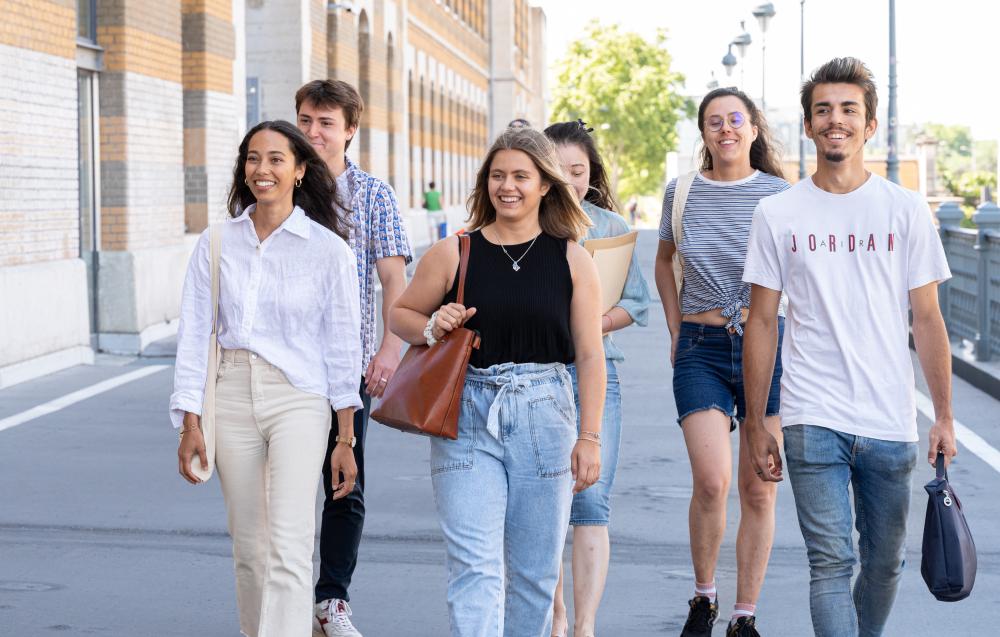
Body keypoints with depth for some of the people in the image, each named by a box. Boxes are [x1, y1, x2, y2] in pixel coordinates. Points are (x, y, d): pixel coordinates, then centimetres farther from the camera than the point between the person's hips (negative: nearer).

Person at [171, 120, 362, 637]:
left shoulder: (327, 248, -2)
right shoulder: (215, 243, 5)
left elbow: (342, 344, 1)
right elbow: (195, 333, 7)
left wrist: (346, 438, 0)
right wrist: (190, 423, 2)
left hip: (299, 400, -3)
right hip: (232, 396, 3)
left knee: (289, 548, -13)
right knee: (249, 549, 10)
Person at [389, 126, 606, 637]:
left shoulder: (572, 259, 4)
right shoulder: (453, 254, 2)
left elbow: (590, 355, 4)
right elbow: (400, 314, 14)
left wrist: (589, 437, -1)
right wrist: (432, 327, -8)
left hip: (544, 419, 1)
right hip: (467, 420, -1)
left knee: (536, 570, 9)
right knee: (475, 566, -9)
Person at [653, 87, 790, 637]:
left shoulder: (780, 195, 0)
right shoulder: (681, 193, 5)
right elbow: (664, 260, 21)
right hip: (701, 350, 0)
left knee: (759, 490, 3)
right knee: (712, 481, -15)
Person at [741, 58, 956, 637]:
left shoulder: (906, 210, 4)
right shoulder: (777, 214, 3)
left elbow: (927, 319, 5)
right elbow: (762, 322, 6)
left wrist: (944, 417, 1)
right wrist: (756, 424, 5)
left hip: (890, 423, 1)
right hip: (812, 421, -1)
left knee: (885, 563, 12)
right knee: (832, 562, -8)